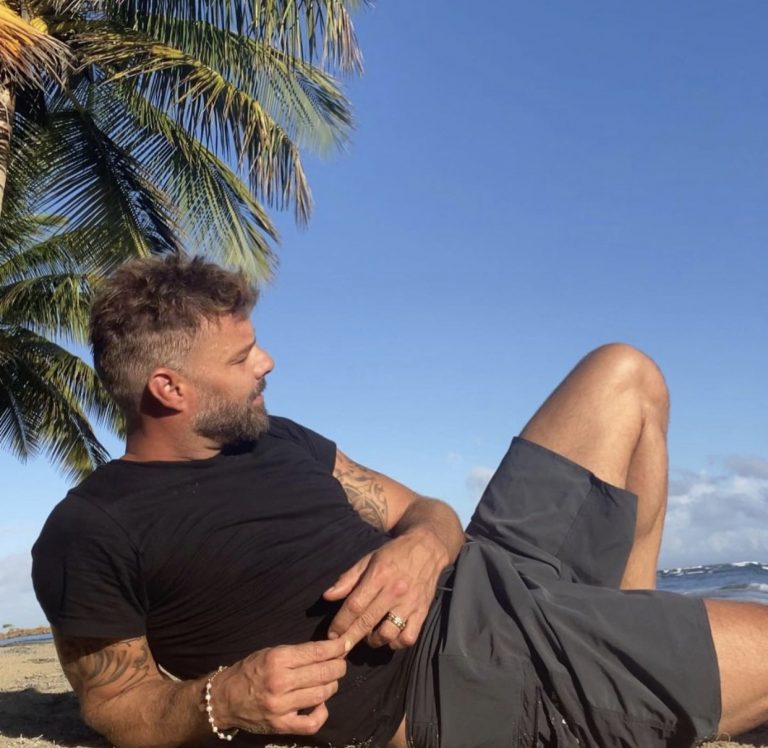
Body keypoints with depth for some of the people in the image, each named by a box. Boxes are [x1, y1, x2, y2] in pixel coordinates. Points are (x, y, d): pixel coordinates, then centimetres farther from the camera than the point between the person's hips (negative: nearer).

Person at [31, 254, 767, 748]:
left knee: (621, 375, 14)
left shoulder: (279, 440, 15)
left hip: (482, 578, 8)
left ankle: (634, 634, 12)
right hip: (455, 682, -8)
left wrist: (424, 544, -11)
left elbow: (422, 510, 14)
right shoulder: (90, 534, -5)